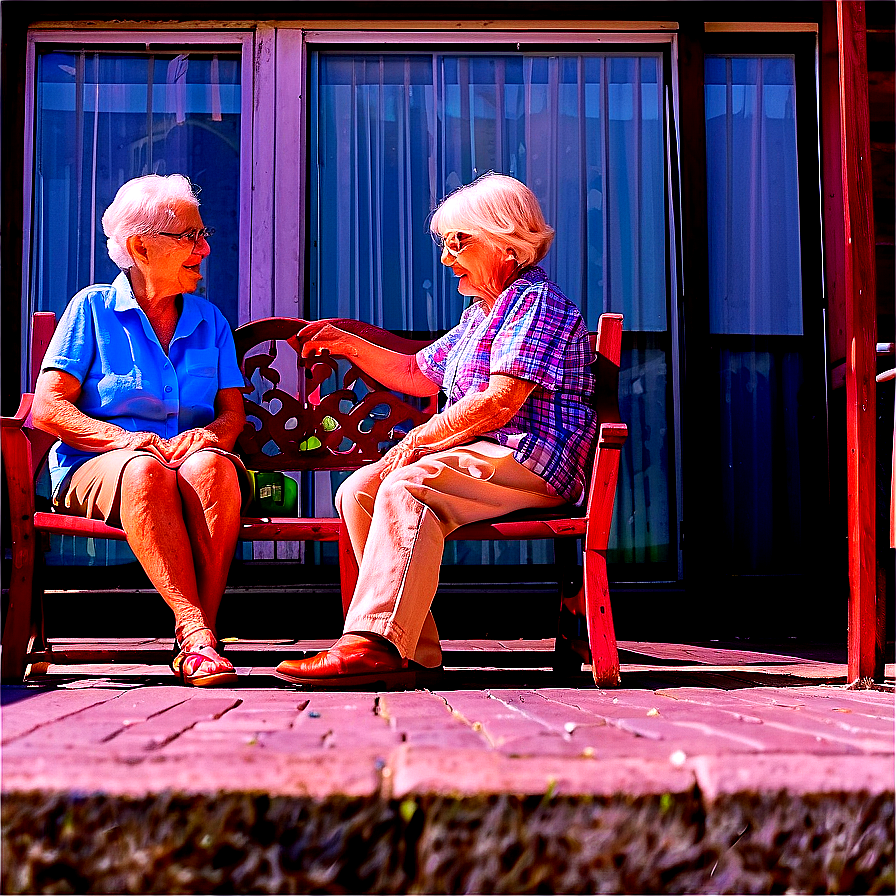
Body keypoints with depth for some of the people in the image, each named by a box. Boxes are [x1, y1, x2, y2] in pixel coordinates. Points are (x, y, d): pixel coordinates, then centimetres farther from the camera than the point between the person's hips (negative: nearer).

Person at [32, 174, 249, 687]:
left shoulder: (210, 321, 19)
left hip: (193, 458, 2)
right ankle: (196, 632, -45)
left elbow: (234, 413, 13)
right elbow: (48, 409, -1)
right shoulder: (93, 308, 8)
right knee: (144, 469, -38)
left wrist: (208, 435, -12)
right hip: (95, 468, -2)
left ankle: (196, 640, -38)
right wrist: (126, 439, -17)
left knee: (210, 466, -35)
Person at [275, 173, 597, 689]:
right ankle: (415, 652, -15)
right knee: (357, 491, -7)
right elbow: (418, 375, 32)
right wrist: (347, 345, 19)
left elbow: (499, 403, -19)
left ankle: (376, 643, -37)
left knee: (406, 486, -31)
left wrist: (417, 442, -13)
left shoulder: (536, 300, -7)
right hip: (482, 459, 10)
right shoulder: (480, 314, 26)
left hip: (531, 460, -10)